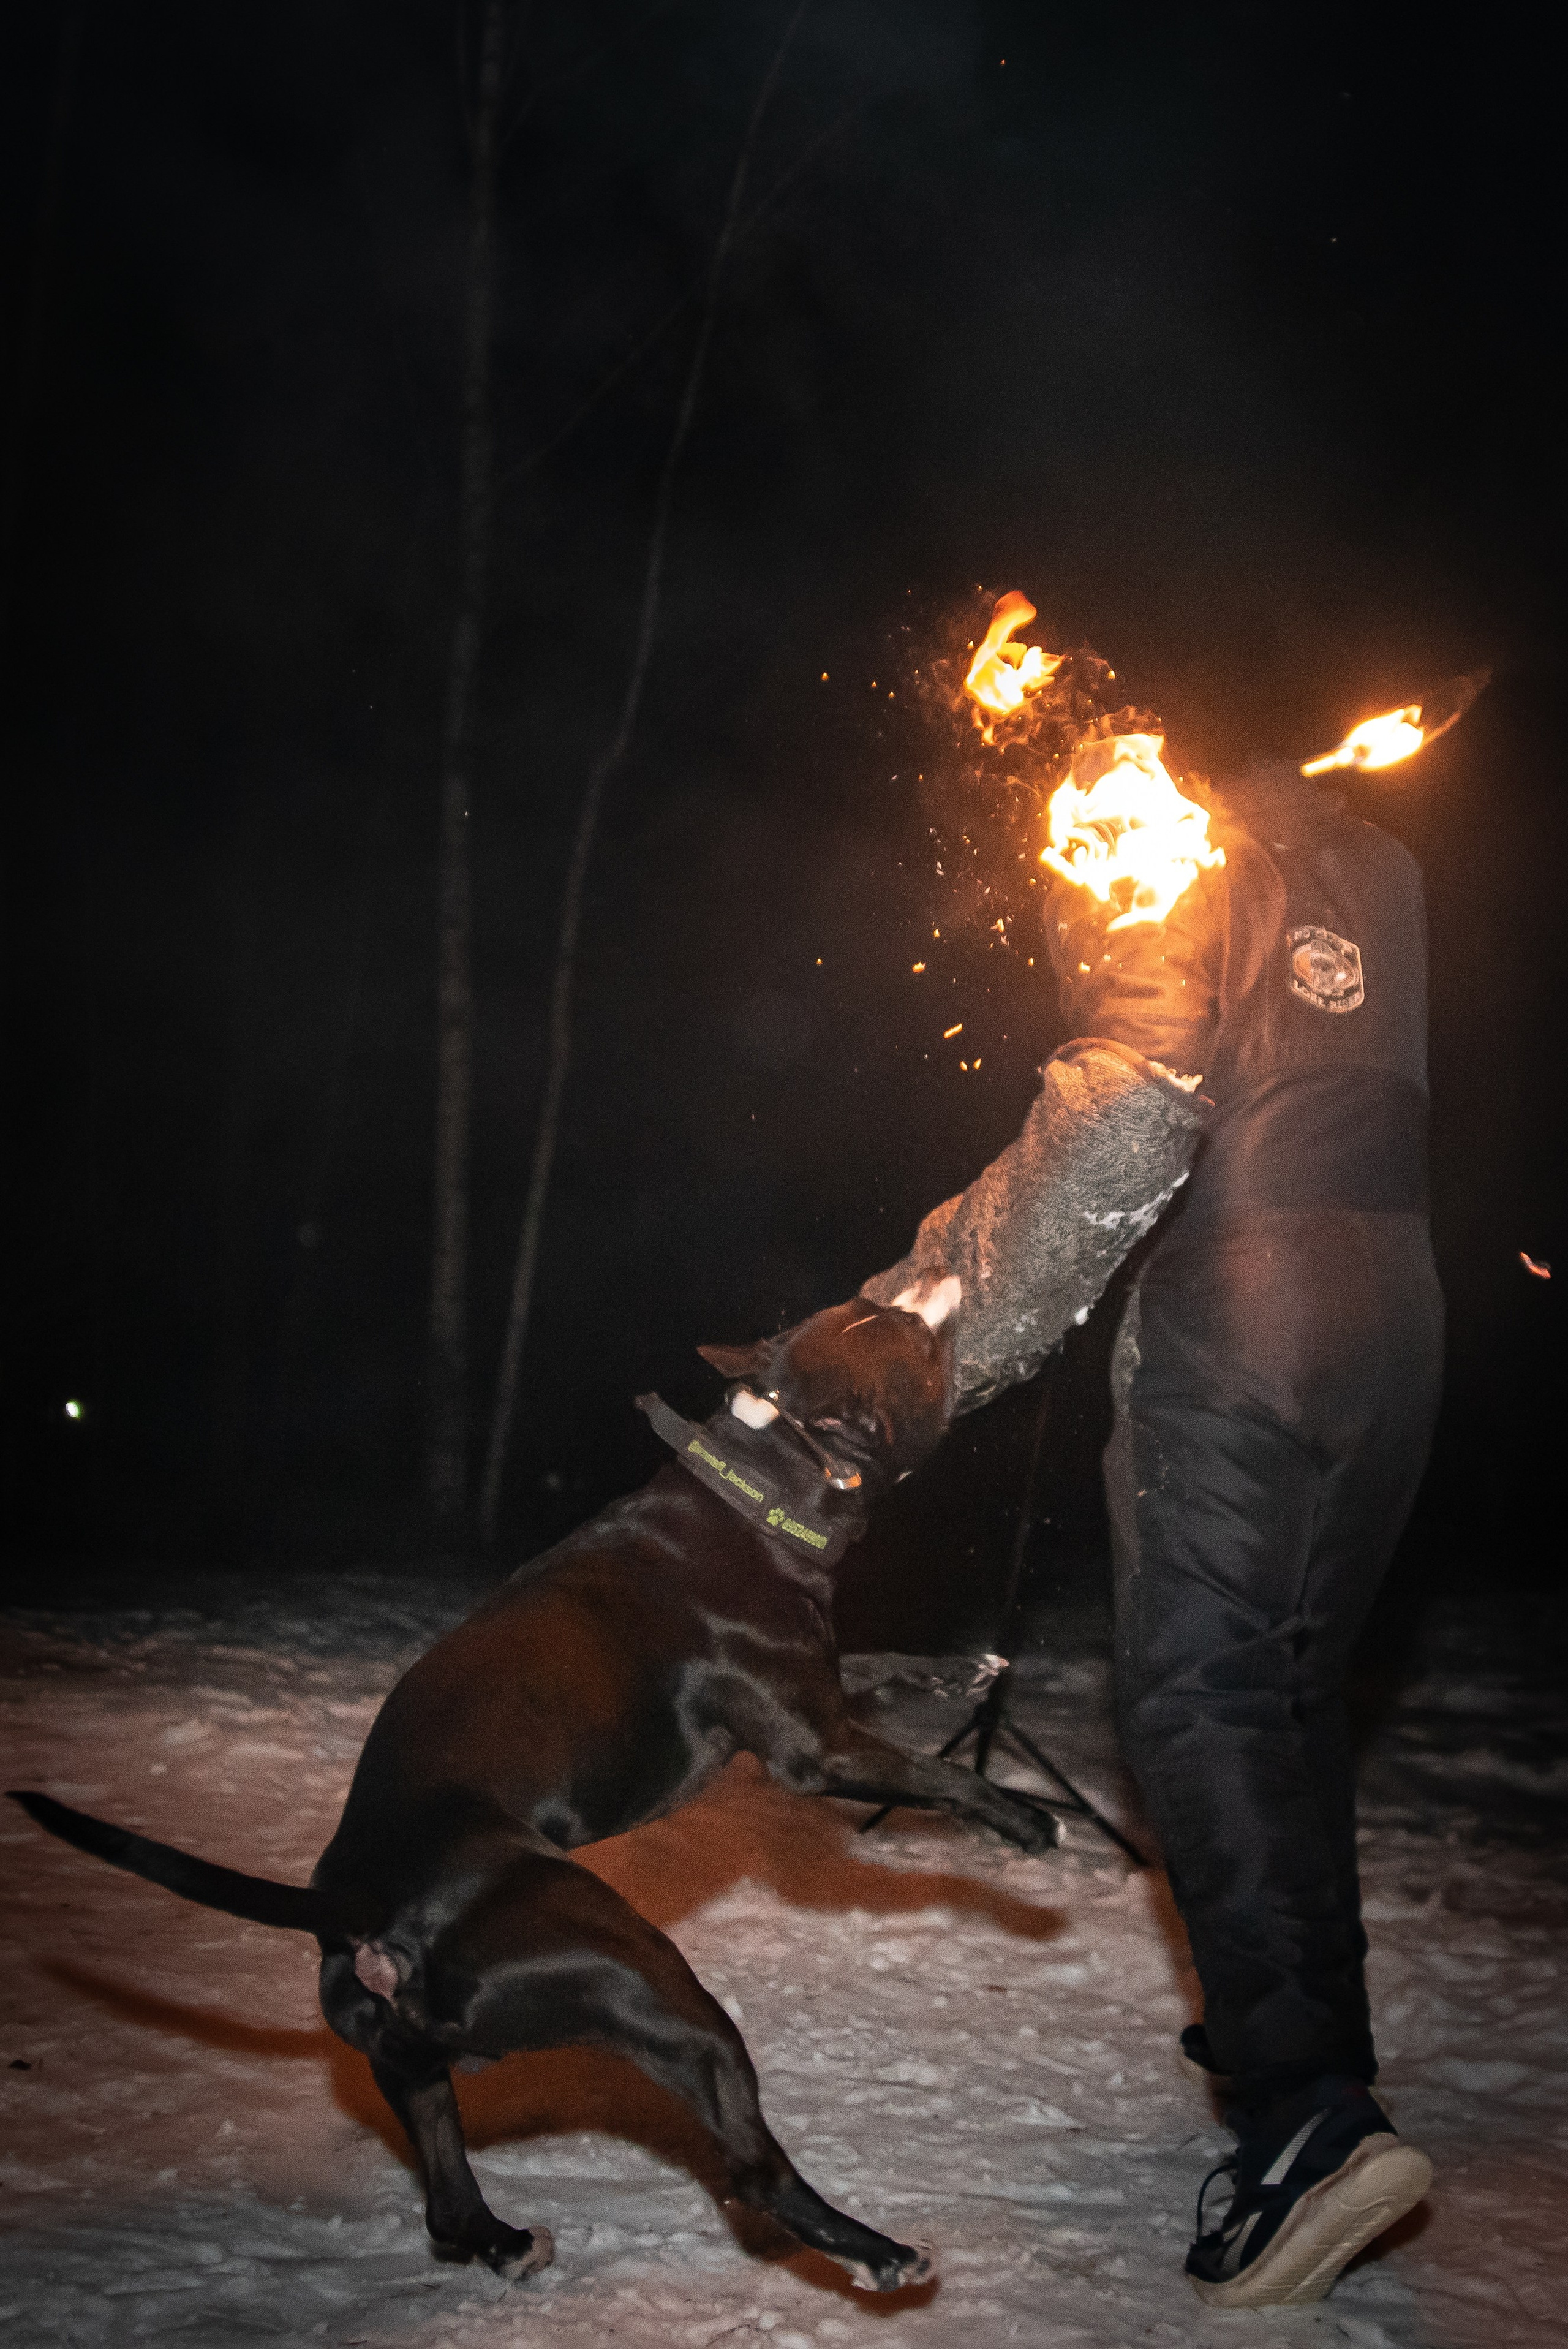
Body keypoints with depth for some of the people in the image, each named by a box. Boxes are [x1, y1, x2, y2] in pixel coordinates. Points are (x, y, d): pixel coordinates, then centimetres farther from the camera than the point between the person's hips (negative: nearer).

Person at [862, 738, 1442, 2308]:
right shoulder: (1376, 864, 19)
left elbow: (1131, 1116, -16)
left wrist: (957, 1330, -16)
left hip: (1234, 1311, -7)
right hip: (1396, 1316, 7)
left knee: (1196, 1699, -9)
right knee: (1293, 1682, 18)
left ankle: (1308, 2115, -20)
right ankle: (1311, 2031, 26)